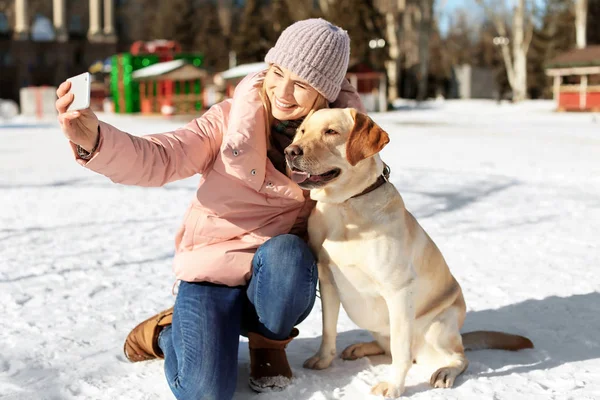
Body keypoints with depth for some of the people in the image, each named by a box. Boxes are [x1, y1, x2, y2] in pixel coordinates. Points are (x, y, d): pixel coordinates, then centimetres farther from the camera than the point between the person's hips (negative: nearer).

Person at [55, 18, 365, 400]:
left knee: (285, 253, -35)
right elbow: (158, 159, -20)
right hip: (213, 266, -1)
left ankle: (268, 342, -2)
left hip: (278, 277, 2)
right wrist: (93, 139, -40)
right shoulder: (232, 118, -11)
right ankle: (172, 329, 16)